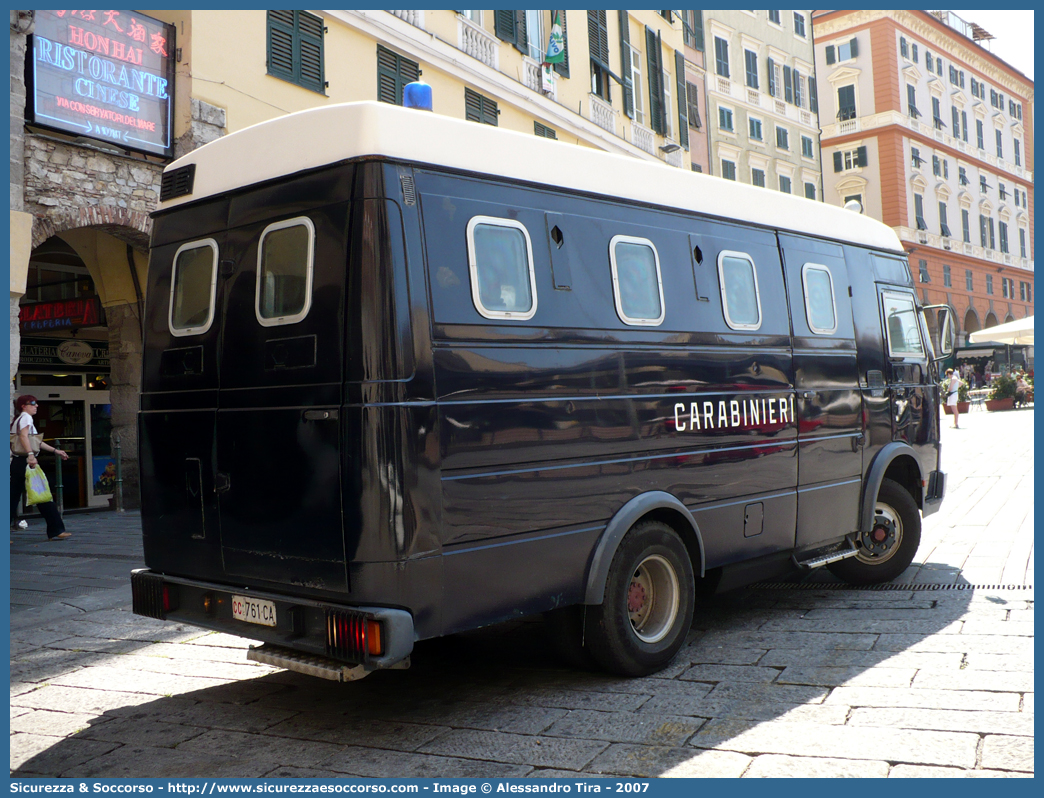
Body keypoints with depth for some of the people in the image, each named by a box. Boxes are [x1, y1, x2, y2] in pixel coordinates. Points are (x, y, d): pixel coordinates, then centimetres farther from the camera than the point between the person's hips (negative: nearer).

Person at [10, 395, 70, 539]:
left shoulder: (17, 420, 23)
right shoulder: (26, 417, -5)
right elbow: (23, 435, -23)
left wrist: (54, 450, 32)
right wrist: (30, 455, -33)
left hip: (16, 463, 9)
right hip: (24, 462, -9)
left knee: (13, 498, 7)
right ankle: (56, 531, -3)